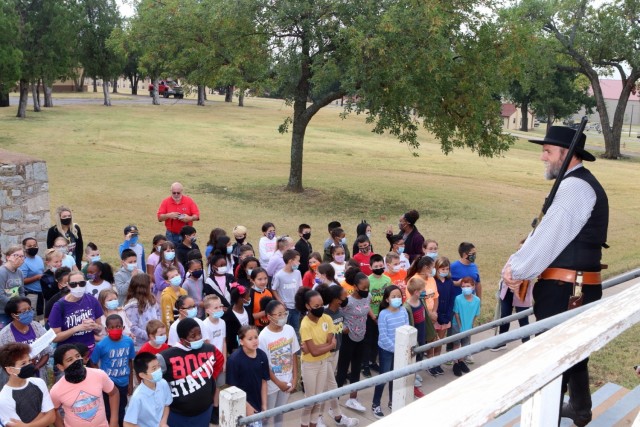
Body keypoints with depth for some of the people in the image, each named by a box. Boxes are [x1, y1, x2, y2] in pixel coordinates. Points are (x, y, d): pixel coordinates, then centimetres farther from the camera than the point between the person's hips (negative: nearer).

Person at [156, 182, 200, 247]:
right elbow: (159, 218, -2)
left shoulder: (189, 201, -1)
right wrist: (169, 215, -20)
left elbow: (197, 216, -2)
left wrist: (189, 218, -22)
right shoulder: (166, 202, 0)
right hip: (171, 235, 0)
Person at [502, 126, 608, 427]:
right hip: (575, 287, 10)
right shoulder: (580, 184, 15)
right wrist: (519, 264, -1)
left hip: (564, 289, -10)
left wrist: (517, 269, -13)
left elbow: (550, 235, -21)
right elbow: (551, 234, 10)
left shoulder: (575, 187, -18)